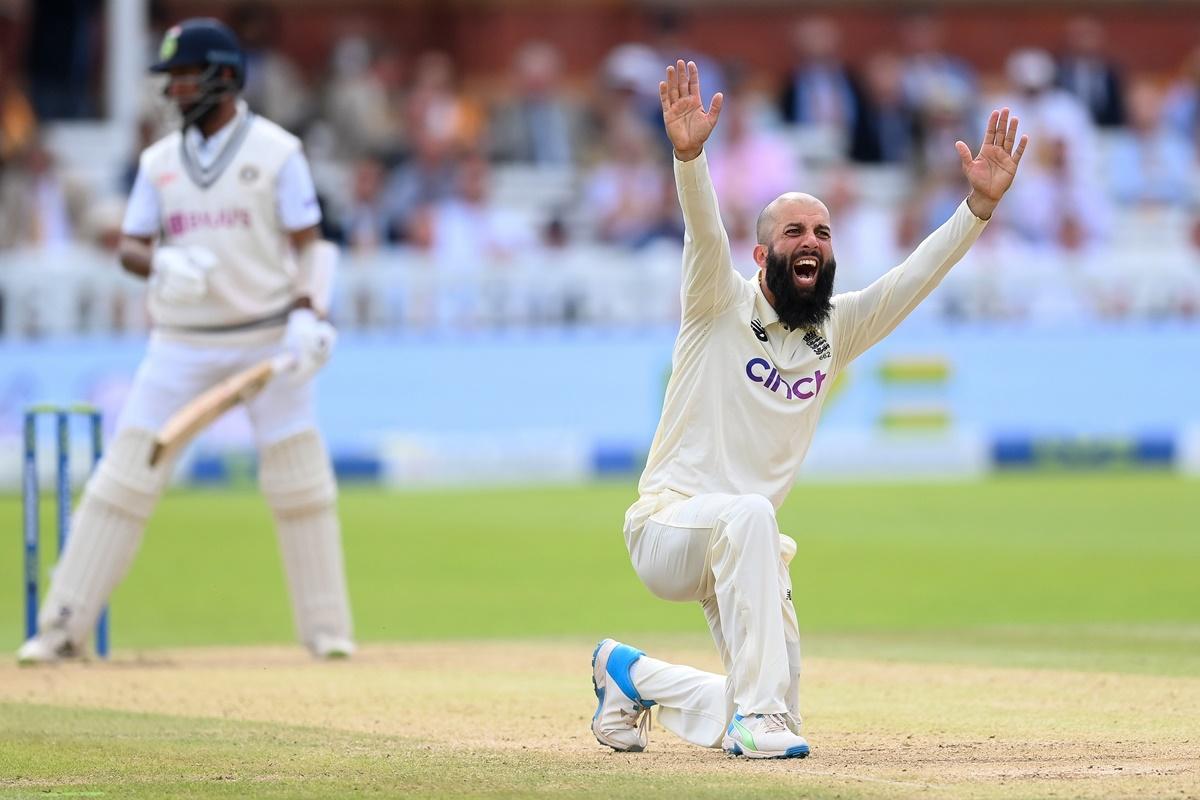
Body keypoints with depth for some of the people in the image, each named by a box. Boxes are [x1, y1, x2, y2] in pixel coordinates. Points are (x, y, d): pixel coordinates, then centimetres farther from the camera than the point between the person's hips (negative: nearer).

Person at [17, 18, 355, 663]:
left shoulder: (276, 151, -2)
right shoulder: (159, 162, 8)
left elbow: (309, 245, -2)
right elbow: (130, 248, 5)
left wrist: (307, 317, -18)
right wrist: (161, 263, -18)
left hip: (266, 338, -2)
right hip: (181, 344, 2)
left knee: (299, 481, -2)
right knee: (124, 475, -5)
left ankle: (326, 629, 10)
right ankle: (62, 626, -4)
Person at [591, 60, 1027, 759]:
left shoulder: (838, 329, 6)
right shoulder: (722, 305, -7)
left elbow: (919, 275, -4)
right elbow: (705, 230, -25)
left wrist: (981, 204, -18)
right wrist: (689, 155, -45)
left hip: (744, 548, 6)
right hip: (666, 526, -6)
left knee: (768, 719, 2)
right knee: (748, 515, -40)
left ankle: (633, 675, 29)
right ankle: (758, 711, -36)